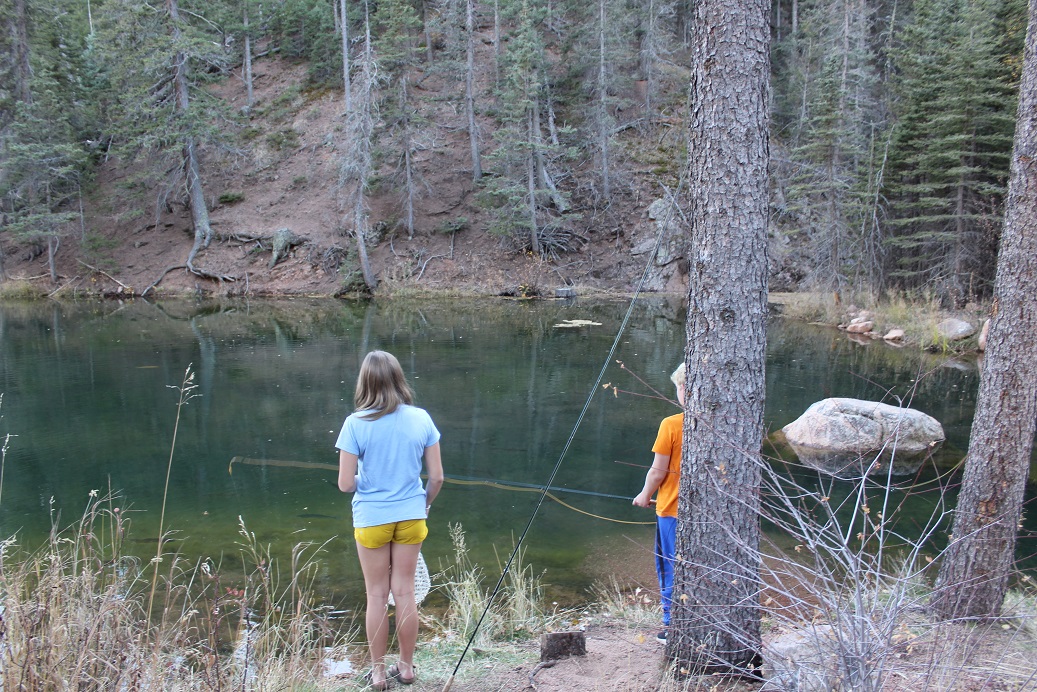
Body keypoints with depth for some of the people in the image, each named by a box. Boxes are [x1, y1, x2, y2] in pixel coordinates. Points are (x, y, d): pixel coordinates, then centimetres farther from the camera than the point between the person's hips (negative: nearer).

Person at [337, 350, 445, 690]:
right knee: (405, 592, 13)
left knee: (377, 596, 11)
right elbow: (437, 477, -3)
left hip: (371, 519, -2)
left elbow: (345, 484, -13)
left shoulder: (355, 424, -14)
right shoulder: (421, 419, -7)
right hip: (410, 516, 2)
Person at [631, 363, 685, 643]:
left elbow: (658, 471, -12)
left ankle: (673, 625, 15)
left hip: (672, 508, -4)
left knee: (671, 568, 9)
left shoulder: (671, 425, -16)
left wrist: (645, 495, 6)